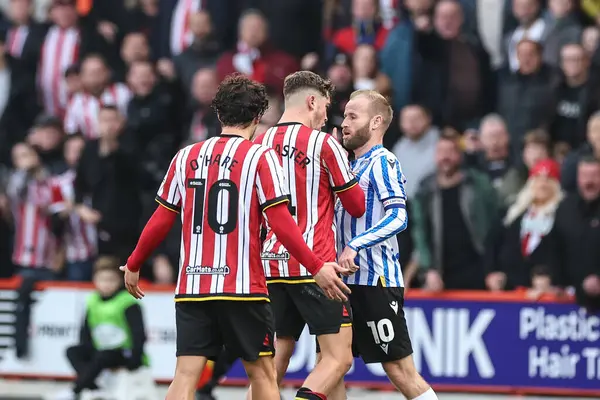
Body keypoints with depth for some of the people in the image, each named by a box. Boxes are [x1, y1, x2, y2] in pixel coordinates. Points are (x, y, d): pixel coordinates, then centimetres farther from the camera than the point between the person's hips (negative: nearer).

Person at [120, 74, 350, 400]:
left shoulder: (186, 157, 9)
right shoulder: (261, 157, -3)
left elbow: (161, 221, 11)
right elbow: (280, 222, -11)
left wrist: (133, 265, 23)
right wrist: (316, 268, -8)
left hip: (192, 285, 3)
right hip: (242, 287, -3)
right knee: (262, 372, 8)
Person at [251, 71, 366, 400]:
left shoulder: (259, 145, 9)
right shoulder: (324, 144, -6)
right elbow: (357, 206, 3)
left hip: (271, 263, 6)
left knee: (277, 355, 13)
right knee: (338, 357, -2)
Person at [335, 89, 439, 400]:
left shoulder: (382, 162, -8)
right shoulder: (355, 165, 19)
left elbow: (398, 216, -21)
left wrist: (355, 246, -29)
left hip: (376, 281, -9)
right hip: (349, 281, 9)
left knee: (400, 370, -8)